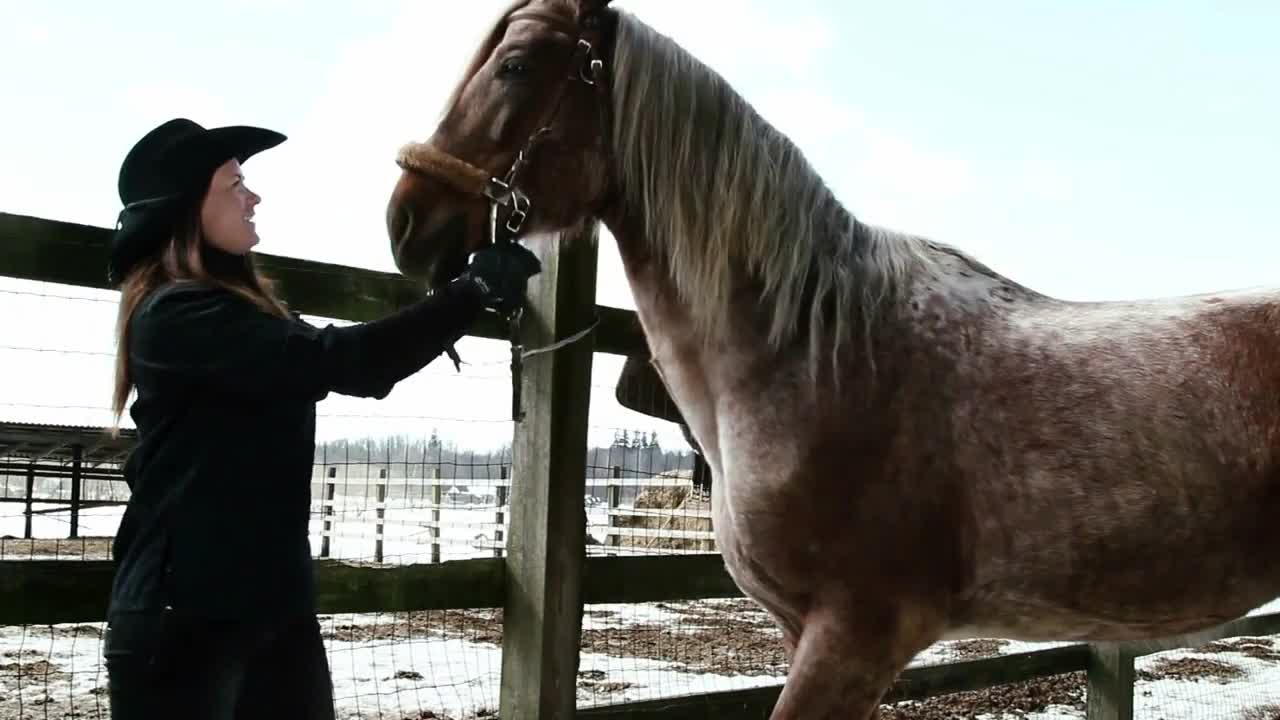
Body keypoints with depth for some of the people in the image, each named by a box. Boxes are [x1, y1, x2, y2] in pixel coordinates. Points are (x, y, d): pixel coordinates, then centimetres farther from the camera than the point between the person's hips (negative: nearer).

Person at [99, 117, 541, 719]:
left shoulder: (244, 310, 14)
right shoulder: (176, 316, -16)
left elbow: (366, 374, 18)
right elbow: (337, 360, -26)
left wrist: (475, 289, 9)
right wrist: (473, 291, -21)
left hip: (277, 603, 9)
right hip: (183, 613, -9)